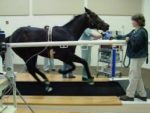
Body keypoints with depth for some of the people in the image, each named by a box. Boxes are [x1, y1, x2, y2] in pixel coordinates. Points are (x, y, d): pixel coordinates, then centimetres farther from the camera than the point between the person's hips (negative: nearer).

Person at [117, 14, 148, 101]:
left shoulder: (142, 32, -18)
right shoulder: (135, 31, 11)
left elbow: (135, 42, -27)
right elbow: (126, 36, 19)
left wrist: (129, 39, -10)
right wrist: (116, 37, 17)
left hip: (138, 57, -10)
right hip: (135, 56, 10)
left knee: (133, 76, -3)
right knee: (137, 76, 15)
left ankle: (130, 95, 6)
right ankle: (142, 95, 23)